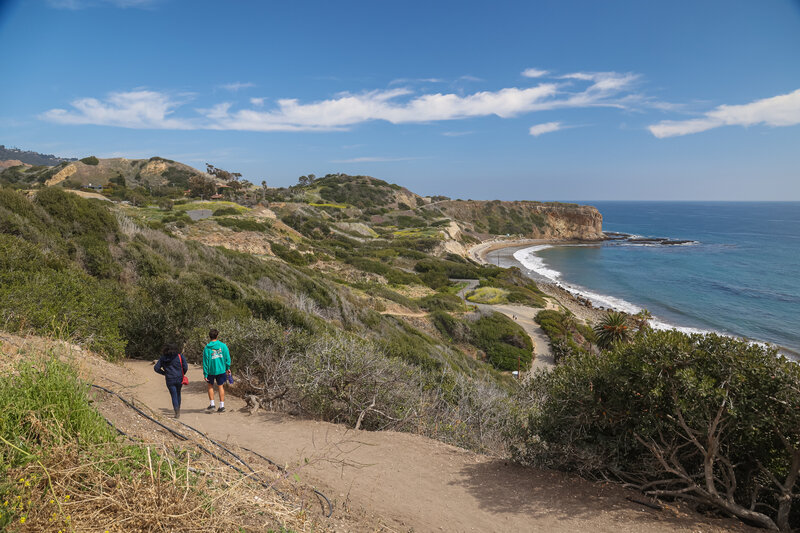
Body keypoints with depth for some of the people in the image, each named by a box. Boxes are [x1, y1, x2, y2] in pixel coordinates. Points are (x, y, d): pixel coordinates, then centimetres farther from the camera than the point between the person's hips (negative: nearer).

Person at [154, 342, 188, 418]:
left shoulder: (163, 358, 2)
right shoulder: (179, 356, -3)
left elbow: (156, 368, 1)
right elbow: (185, 367, -10)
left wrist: (164, 373, 13)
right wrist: (182, 375, 7)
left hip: (170, 380, 0)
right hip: (179, 379, 1)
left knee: (174, 396, 2)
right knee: (178, 394, 22)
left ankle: (177, 411, -15)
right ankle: (178, 409, 32)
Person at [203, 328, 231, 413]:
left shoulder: (207, 348, -9)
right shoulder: (223, 345, -5)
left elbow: (205, 361, -7)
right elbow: (227, 357, -2)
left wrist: (205, 374, -3)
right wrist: (228, 368, 10)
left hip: (211, 371, -1)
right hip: (221, 370, 1)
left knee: (210, 386, 19)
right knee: (221, 387, 9)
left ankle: (212, 404, 14)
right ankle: (222, 406, 9)